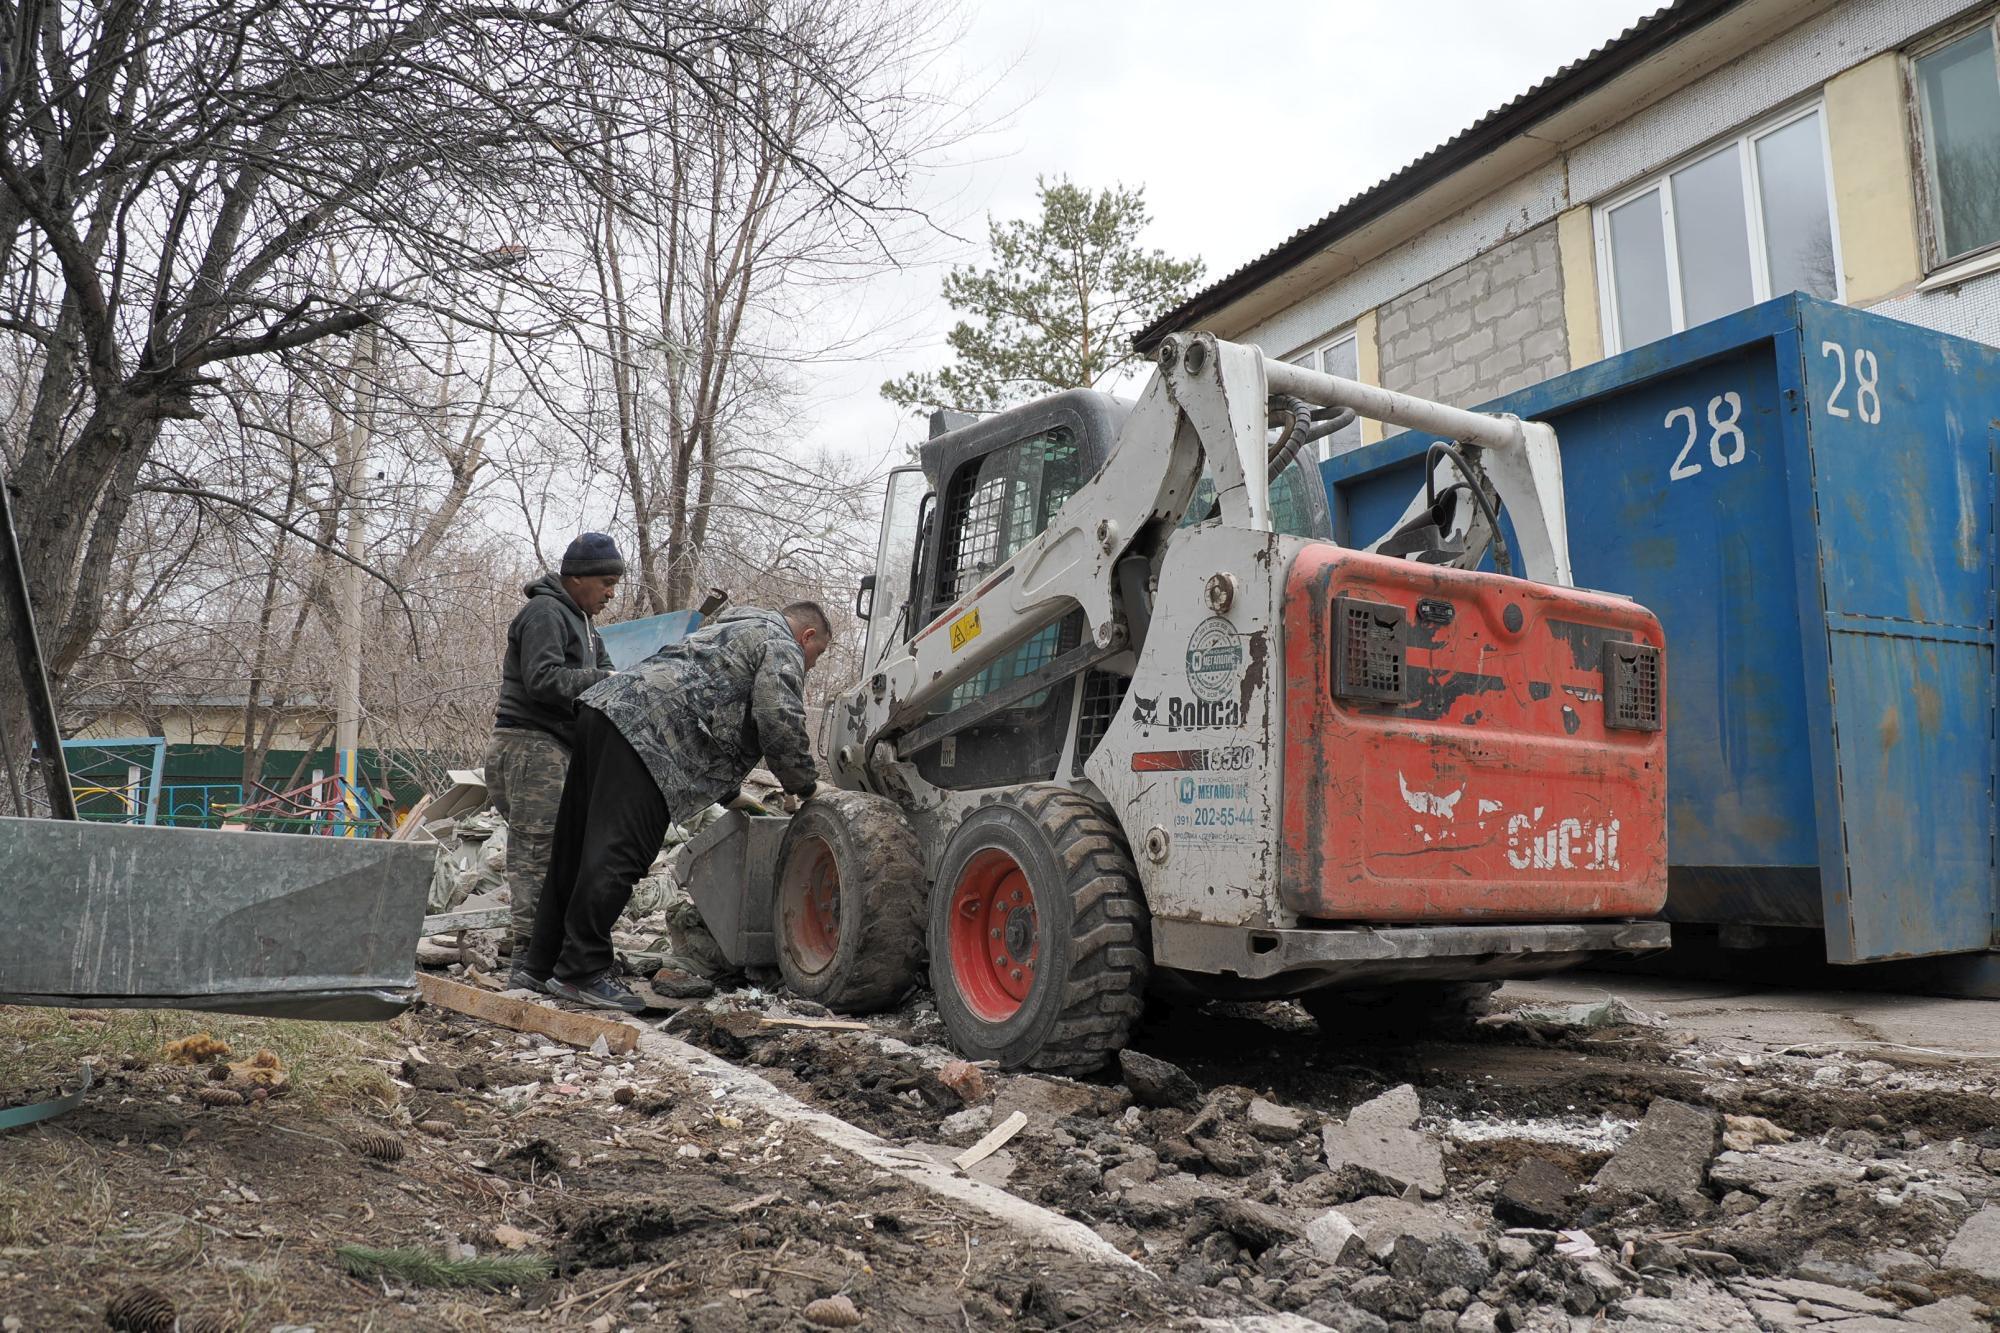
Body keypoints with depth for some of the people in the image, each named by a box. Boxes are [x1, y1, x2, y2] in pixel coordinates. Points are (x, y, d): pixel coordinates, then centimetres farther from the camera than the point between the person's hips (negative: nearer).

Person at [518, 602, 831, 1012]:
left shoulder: (732, 630, 37)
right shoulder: (781, 647, 6)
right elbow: (780, 724, -7)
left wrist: (730, 792, 40)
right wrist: (805, 785, 9)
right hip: (645, 733, -10)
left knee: (577, 850, 12)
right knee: (617, 856, -10)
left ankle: (542, 961, 19)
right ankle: (583, 971, -9)